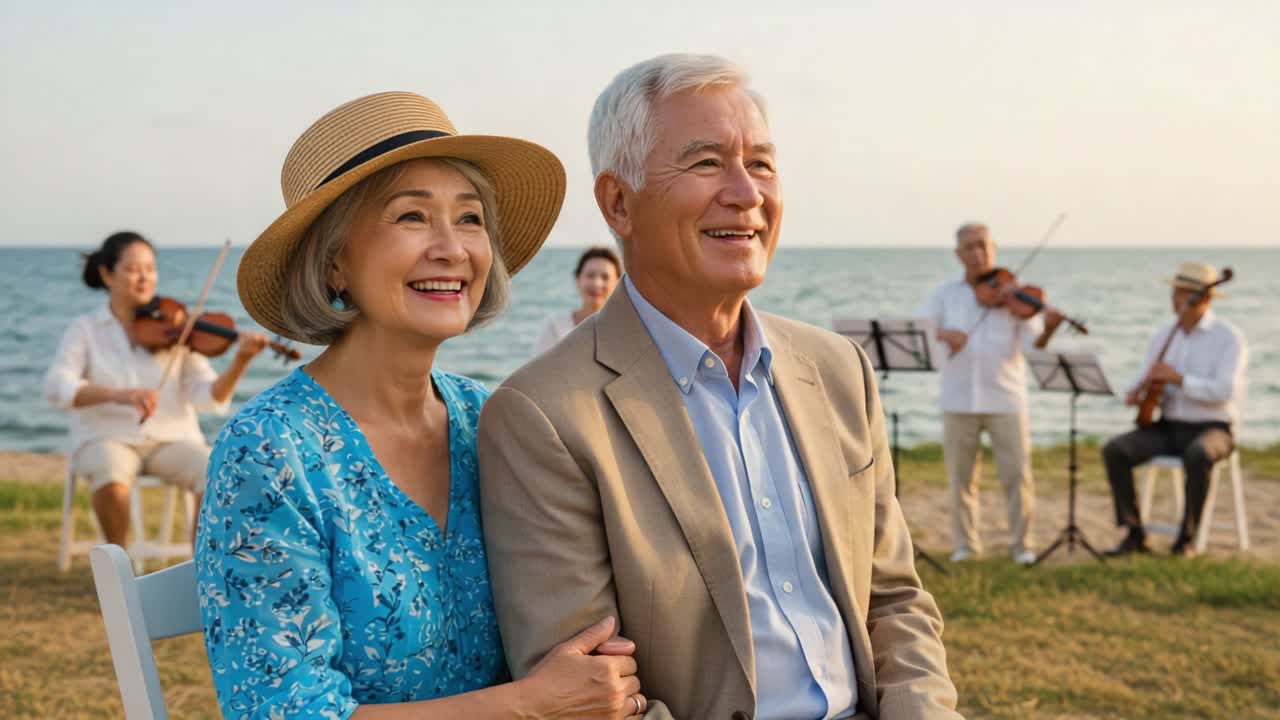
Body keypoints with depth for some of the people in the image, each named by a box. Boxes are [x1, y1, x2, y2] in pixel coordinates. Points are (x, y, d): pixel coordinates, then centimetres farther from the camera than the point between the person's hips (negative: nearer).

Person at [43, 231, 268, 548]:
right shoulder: (85, 329, 3)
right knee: (111, 479, -35)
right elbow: (56, 387, -14)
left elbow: (209, 398, -6)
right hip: (106, 438, -1)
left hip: (171, 439, 1)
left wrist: (240, 360, -25)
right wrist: (119, 394, -31)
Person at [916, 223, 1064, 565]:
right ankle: (965, 544, 20)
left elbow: (1033, 342, -7)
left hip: (1005, 397, -1)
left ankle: (1021, 543, 12)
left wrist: (1049, 327, -29)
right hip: (959, 398, 1)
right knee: (961, 474, 6)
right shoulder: (945, 293, 8)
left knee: (1017, 472, -2)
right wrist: (941, 333, -21)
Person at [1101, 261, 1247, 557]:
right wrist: (1134, 393, -12)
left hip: (1211, 429, -5)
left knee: (1198, 455, -40)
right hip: (1167, 427, 5)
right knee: (1114, 450, -20)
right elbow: (1142, 382, 13)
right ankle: (1134, 534, -13)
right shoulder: (1163, 336, 9)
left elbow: (1224, 392, -21)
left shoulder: (1229, 337, -8)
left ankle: (1187, 538, -22)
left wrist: (1178, 379, -29)